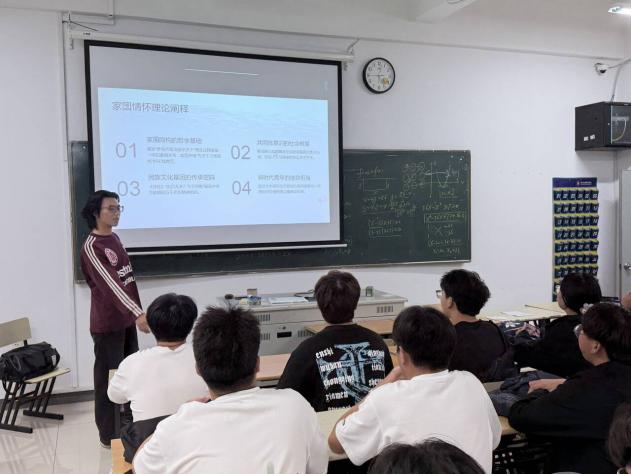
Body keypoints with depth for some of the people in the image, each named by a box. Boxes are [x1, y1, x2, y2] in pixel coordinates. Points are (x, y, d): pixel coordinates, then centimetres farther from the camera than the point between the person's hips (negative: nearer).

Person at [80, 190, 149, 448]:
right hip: (108, 324, -8)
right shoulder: (91, 248, -17)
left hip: (127, 319, 8)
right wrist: (138, 313, -39)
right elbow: (109, 284, -29)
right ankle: (109, 435, 15)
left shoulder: (115, 239, 9)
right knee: (110, 378, 2)